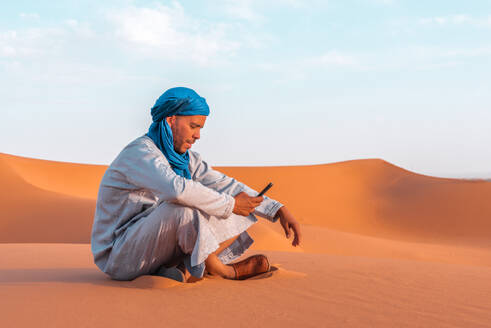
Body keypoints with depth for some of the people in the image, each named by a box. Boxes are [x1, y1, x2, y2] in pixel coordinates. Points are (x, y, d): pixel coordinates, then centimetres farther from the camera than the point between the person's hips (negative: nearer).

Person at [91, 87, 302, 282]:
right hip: (118, 256, -9)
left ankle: (187, 271, -16)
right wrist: (230, 204, -28)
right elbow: (177, 188, -39)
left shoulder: (183, 157, 7)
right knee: (182, 208, -34)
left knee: (242, 217, 2)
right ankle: (223, 272, -12)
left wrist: (279, 210, -5)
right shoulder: (140, 153, -21)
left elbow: (223, 184, 4)